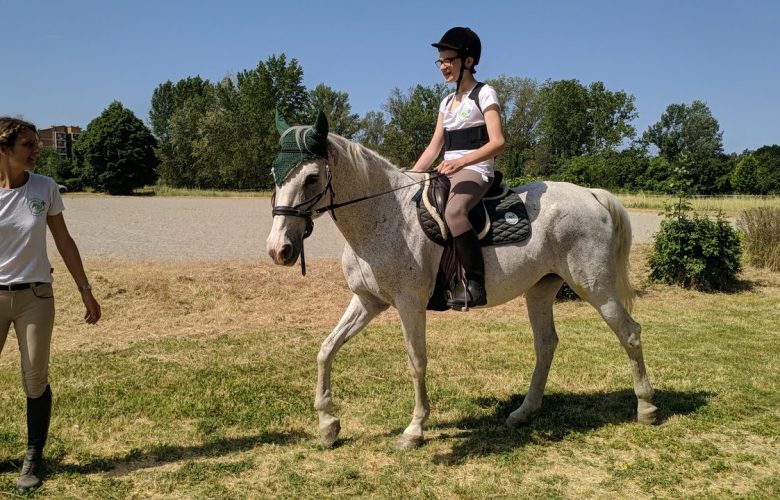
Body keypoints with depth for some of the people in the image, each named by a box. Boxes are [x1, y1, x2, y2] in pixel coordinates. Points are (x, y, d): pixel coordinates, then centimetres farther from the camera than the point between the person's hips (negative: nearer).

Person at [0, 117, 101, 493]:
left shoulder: (45, 188, -3)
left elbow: (63, 242, 5)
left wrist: (86, 291, 5)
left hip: (34, 296, 1)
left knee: (35, 380, 5)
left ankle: (33, 458, 20)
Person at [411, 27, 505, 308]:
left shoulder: (484, 94, -2)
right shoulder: (447, 102, 20)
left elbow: (497, 142, -13)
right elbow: (434, 148, 16)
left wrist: (462, 161, -26)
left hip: (475, 171, -8)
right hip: (447, 172, 9)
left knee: (453, 212, -38)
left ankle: (475, 285, -32)